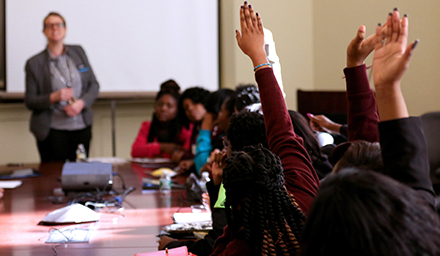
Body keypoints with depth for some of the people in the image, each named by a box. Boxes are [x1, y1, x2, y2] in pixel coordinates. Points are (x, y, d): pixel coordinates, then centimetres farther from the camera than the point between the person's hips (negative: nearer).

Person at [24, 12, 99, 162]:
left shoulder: (78, 52, 8)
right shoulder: (34, 64, -2)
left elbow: (94, 85, 9)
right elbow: (29, 101, -1)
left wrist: (81, 102, -9)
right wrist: (53, 98, -18)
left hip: (82, 128, 3)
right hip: (52, 131, -3)